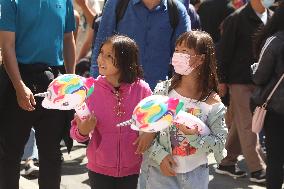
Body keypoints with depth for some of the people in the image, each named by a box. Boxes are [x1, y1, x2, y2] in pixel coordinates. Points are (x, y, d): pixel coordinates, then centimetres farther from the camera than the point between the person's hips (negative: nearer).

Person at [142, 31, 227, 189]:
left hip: (196, 175, 0)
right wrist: (160, 155, -14)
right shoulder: (163, 90, -6)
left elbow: (219, 144, -7)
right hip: (161, 170, 0)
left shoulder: (212, 102, -9)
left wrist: (195, 136, -23)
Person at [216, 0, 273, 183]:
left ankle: (227, 162, 24)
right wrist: (222, 80, -8)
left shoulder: (272, 18, 5)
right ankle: (257, 170, 0)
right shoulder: (237, 19, -11)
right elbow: (225, 50, -9)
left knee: (242, 123, 13)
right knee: (247, 124, -3)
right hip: (240, 80, -6)